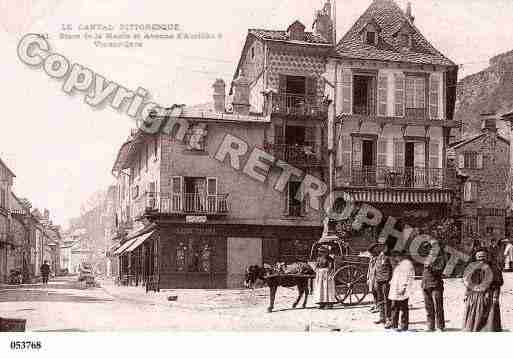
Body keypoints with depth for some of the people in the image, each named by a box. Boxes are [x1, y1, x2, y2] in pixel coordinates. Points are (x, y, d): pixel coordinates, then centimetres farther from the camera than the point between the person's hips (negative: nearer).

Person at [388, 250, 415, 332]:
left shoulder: (408, 263, -9)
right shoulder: (399, 264, 18)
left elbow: (410, 277, -14)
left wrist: (404, 288, -19)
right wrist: (391, 282, 17)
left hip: (402, 291, -9)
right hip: (395, 290, 9)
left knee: (404, 308, -5)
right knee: (394, 308, 13)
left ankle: (404, 326, -1)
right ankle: (394, 325, 21)